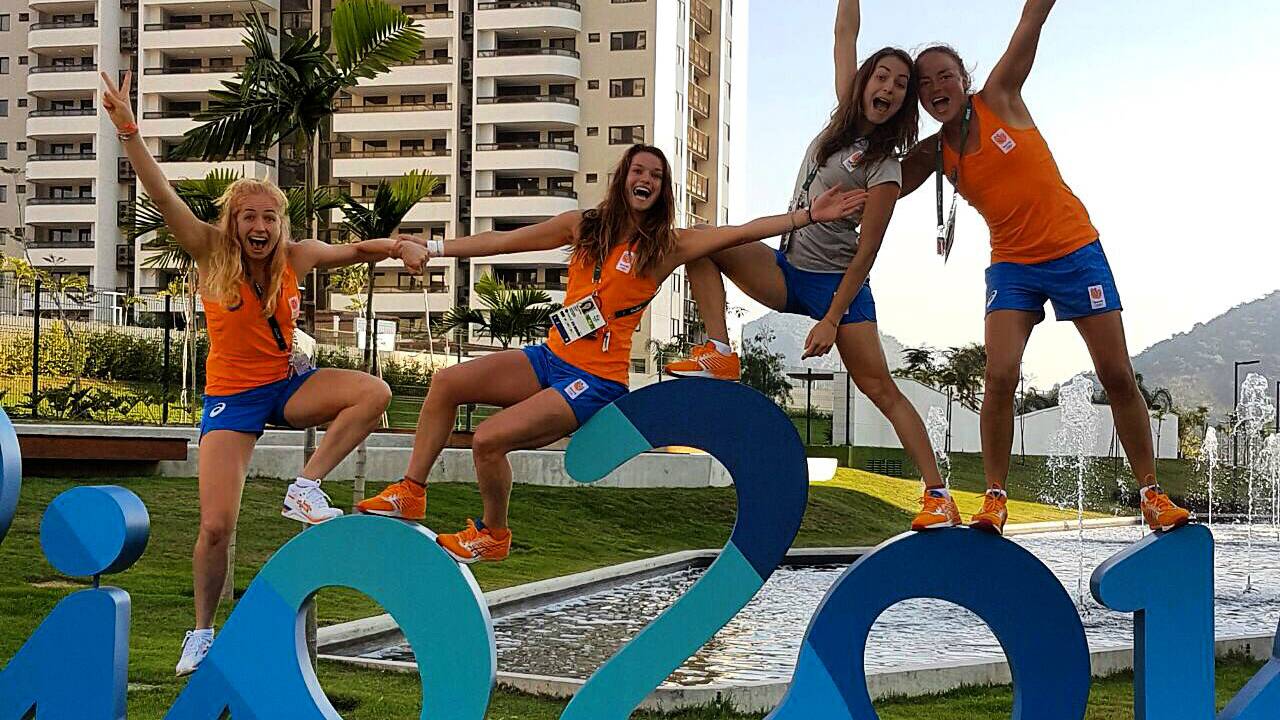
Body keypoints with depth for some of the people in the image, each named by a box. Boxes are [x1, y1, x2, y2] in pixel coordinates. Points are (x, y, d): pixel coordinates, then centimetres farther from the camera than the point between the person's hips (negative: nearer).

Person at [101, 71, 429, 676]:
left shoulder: (296, 257, -5)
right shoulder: (212, 254, -12)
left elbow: (355, 251, 9)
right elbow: (162, 196, -22)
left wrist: (402, 247, -11)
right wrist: (127, 129, -33)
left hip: (288, 383, 3)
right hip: (231, 395, -3)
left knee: (374, 393, -24)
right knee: (216, 525, -12)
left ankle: (306, 488, -11)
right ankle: (203, 631, 13)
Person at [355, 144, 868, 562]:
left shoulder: (668, 245, -2)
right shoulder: (584, 226, 9)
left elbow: (742, 233, -9)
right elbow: (503, 241, 11)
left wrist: (811, 216, -17)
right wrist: (433, 248, 11)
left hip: (597, 380, -5)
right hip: (550, 358, 5)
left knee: (488, 440, -21)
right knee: (448, 382, -11)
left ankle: (493, 535, 5)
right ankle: (411, 494, 2)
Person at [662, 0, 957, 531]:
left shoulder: (885, 165, -11)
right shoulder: (846, 117, 7)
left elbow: (865, 253, -16)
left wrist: (832, 320, -20)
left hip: (837, 284, -6)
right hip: (788, 269, 7)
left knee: (881, 388, -12)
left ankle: (939, 496, -11)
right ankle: (720, 354, -21)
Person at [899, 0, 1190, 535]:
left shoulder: (998, 98, -7)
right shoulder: (933, 153, 0)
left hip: (1076, 250, -2)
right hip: (1012, 265, 2)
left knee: (1118, 376, 0)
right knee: (1000, 376, -18)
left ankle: (1152, 494, 11)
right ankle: (994, 499, -8)